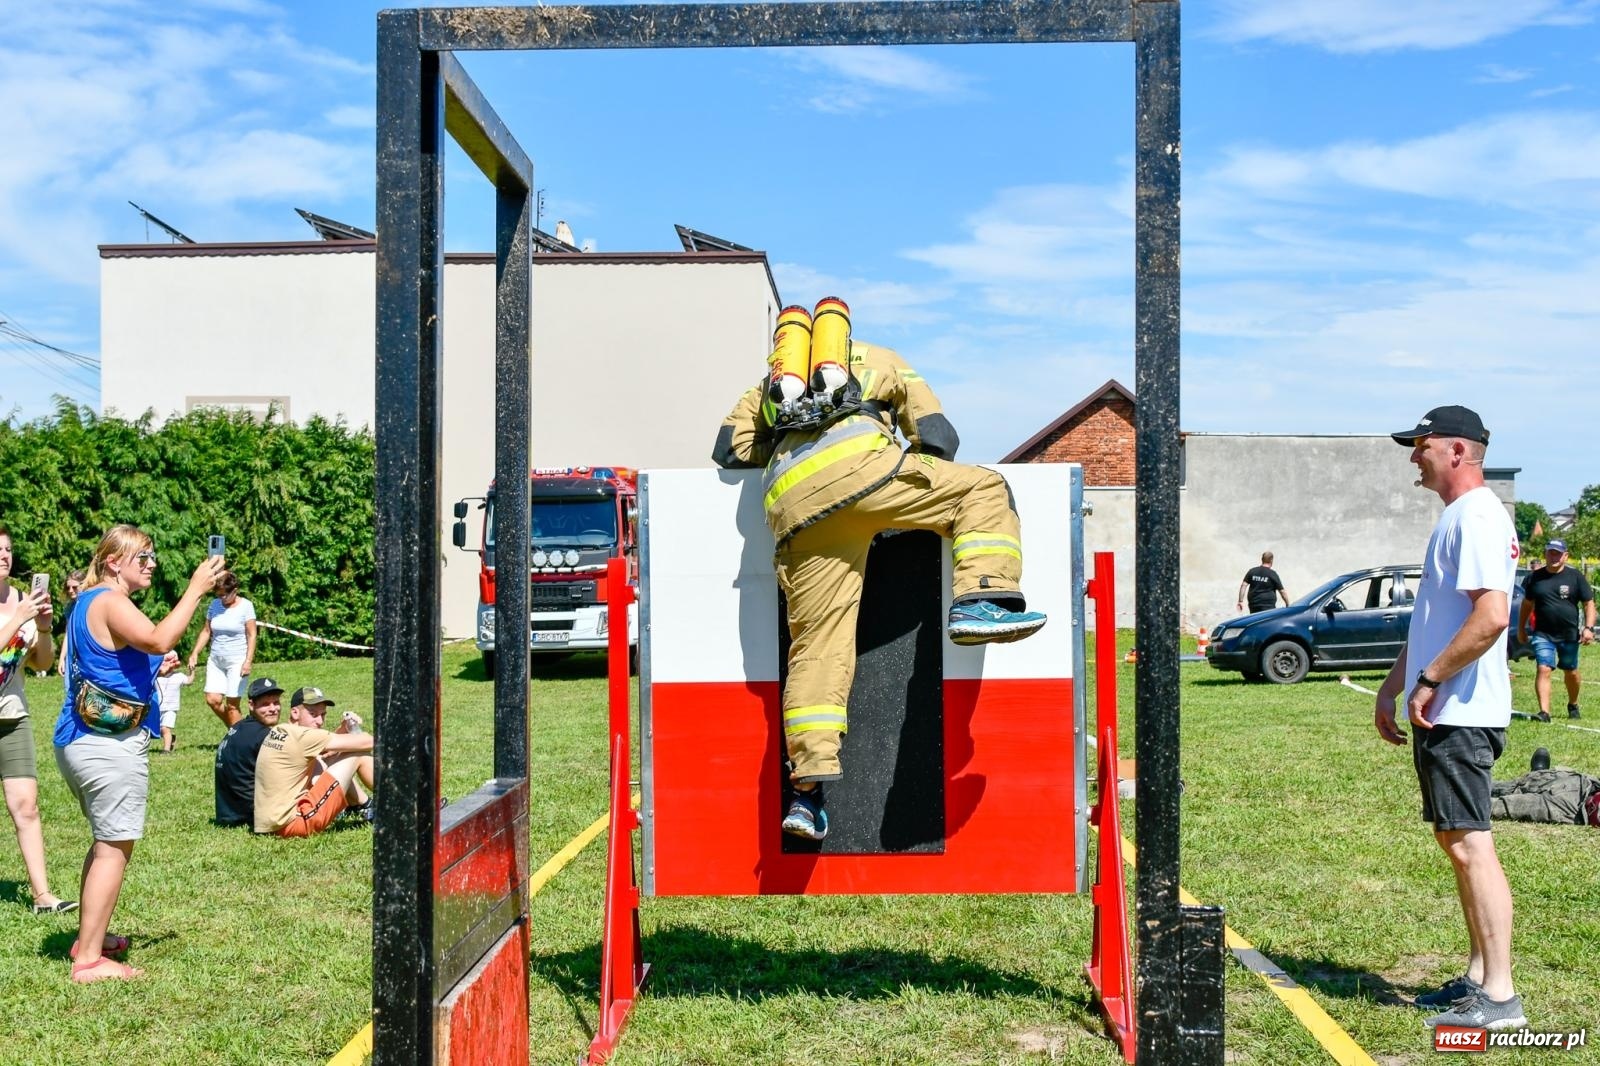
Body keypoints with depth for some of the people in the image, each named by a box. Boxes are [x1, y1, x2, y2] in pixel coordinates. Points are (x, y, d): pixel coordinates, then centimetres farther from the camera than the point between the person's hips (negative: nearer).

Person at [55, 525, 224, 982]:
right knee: (115, 848, -6)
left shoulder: (88, 602, 17)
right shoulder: (111, 602, -15)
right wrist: (195, 588, -28)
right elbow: (158, 639, -33)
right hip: (112, 744, -11)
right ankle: (89, 959, -4)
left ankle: (89, 937, 32)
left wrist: (151, 669, 17)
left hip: (80, 740, 11)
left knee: (106, 841, 22)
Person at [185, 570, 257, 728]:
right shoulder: (214, 605, 7)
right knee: (212, 700, -5)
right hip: (215, 660, 5)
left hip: (237, 661, -5)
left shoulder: (245, 606, -6)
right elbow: (206, 631, 12)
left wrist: (248, 661, -16)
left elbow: (251, 635, -8)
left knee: (232, 705, -6)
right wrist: (195, 653, 2)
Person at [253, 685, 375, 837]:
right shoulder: (302, 737, -16)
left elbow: (325, 745, 24)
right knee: (359, 755, -4)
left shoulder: (278, 731, 9)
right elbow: (366, 742, -14)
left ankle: (365, 806, 31)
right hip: (293, 823, -9)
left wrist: (343, 729, 6)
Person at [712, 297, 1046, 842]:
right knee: (982, 489, 13)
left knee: (818, 643, 3)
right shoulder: (880, 360, 34)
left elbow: (729, 449, 28)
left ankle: (807, 787, -5)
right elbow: (940, 440, 23)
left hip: (790, 505, 3)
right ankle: (980, 601, -9)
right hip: (855, 464, -3)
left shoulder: (772, 383, 41)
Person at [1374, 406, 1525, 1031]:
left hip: (1459, 715, -11)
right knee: (1455, 840, 14)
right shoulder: (1455, 518, 19)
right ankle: (1478, 978, 23)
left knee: (1470, 845, -9)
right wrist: (1392, 687, 23)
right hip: (1442, 714, 11)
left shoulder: (1477, 517, -14)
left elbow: (1490, 617, -25)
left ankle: (1500, 997, -5)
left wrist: (1429, 681, -18)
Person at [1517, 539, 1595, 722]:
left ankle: (1573, 705, 38)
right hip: (1543, 634, 0)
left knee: (1571, 672, 14)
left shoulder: (1575, 576, -2)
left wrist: (1588, 627, -12)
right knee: (1543, 669, -15)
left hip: (1570, 634, 0)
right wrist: (1521, 628, 15)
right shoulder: (1535, 577, 3)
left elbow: (1589, 603, -1)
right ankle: (1544, 711, -19)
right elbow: (1527, 604, 14)